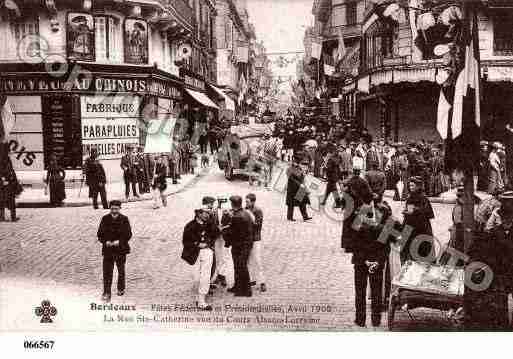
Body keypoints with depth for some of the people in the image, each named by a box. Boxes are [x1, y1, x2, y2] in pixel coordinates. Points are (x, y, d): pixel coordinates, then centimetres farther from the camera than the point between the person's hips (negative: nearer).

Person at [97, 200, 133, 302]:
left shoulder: (124, 219, -5)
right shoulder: (105, 219, -1)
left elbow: (128, 234, -5)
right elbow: (100, 234, 2)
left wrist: (118, 242, -17)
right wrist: (106, 242, -15)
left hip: (121, 249, 0)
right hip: (108, 249, 0)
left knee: (121, 270, 15)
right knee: (107, 271, -5)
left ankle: (121, 289, 35)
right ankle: (106, 293, 1)